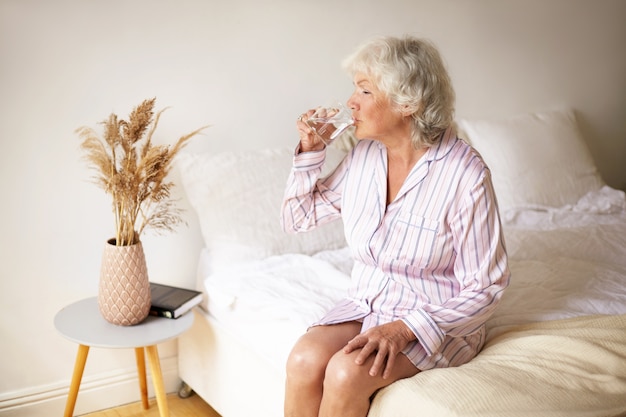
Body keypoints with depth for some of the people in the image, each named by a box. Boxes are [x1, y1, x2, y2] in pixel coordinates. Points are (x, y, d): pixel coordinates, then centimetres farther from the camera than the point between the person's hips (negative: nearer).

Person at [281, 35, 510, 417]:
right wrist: (310, 152, -4)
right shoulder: (365, 155, -1)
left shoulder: (465, 174, -19)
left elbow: (486, 288, -15)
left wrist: (404, 329, -25)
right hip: (365, 304, 5)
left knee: (347, 371, -29)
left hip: (438, 320, -5)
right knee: (304, 360, -24)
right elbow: (297, 219, 11)